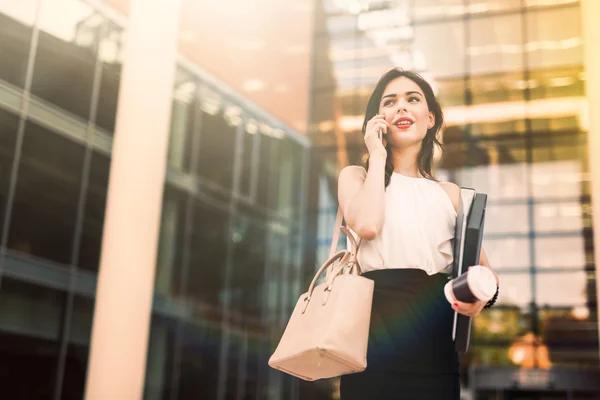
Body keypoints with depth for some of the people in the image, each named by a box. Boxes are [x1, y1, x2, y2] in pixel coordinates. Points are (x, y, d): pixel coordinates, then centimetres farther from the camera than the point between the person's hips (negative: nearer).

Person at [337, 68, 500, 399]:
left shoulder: (450, 194, 16)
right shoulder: (356, 176, 10)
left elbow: (484, 268, 12)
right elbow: (367, 225, -12)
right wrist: (377, 155, -1)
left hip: (434, 338, 3)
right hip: (376, 330, -2)